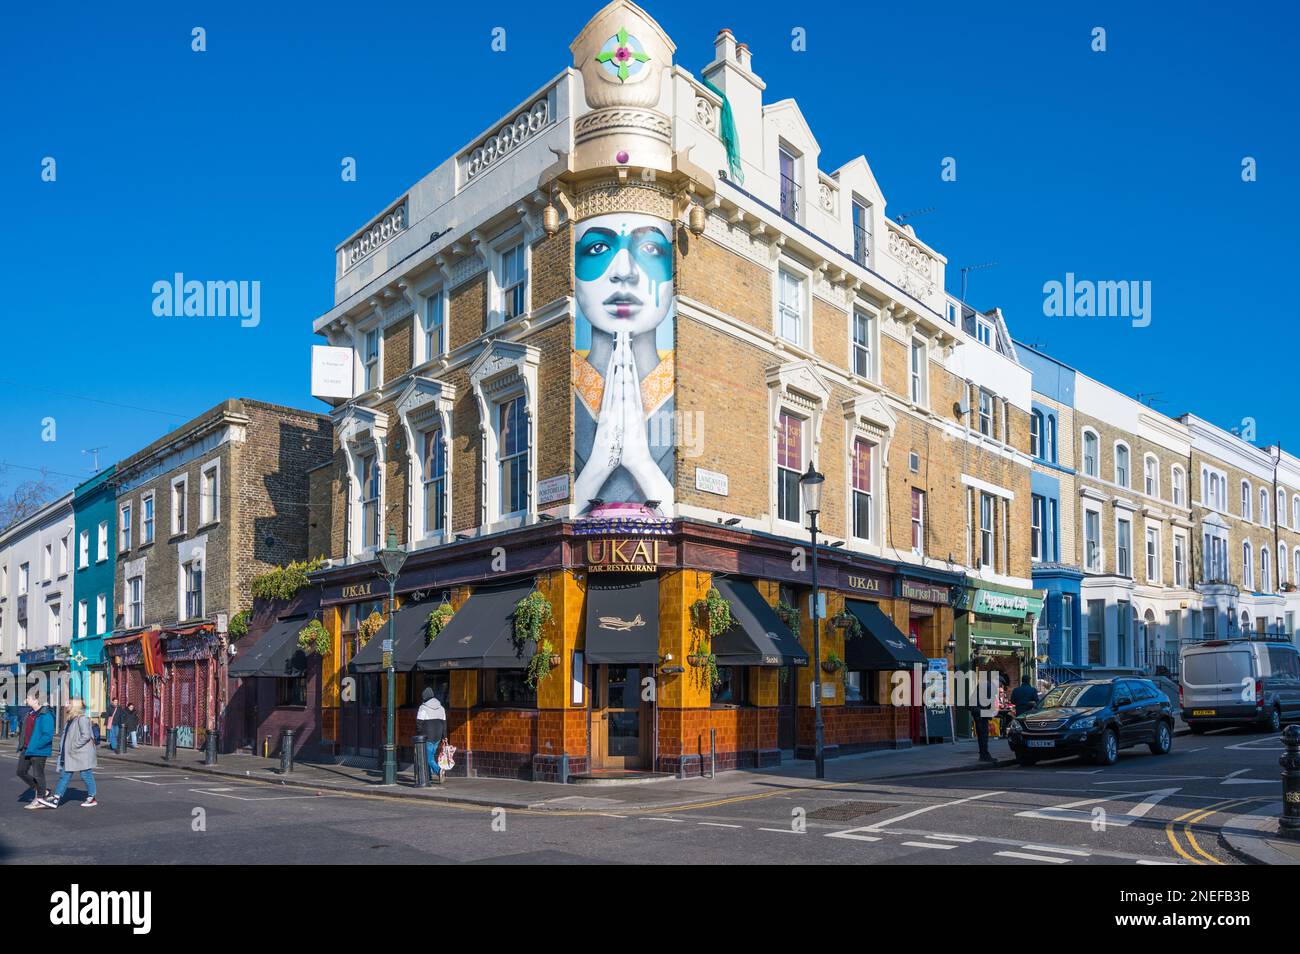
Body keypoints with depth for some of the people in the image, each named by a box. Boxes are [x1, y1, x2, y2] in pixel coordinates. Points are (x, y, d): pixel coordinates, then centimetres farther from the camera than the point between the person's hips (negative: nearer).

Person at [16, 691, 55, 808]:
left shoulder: (46, 715, -19)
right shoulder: (30, 713, 10)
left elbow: (48, 735, -23)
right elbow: (26, 731, 20)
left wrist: (33, 747, -23)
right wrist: (21, 747, 15)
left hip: (38, 751, -10)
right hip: (26, 749, 10)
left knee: (38, 774, 1)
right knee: (21, 771, 14)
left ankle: (39, 799, 14)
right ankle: (43, 790, 28)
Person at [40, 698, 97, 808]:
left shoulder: (82, 719, -17)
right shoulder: (69, 719, 14)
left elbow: (86, 735, -24)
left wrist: (74, 746, -21)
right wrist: (62, 747, 13)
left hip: (82, 754, -9)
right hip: (68, 755, 9)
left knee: (86, 776, 1)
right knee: (64, 775, 7)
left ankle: (91, 798, 12)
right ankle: (55, 800, 7)